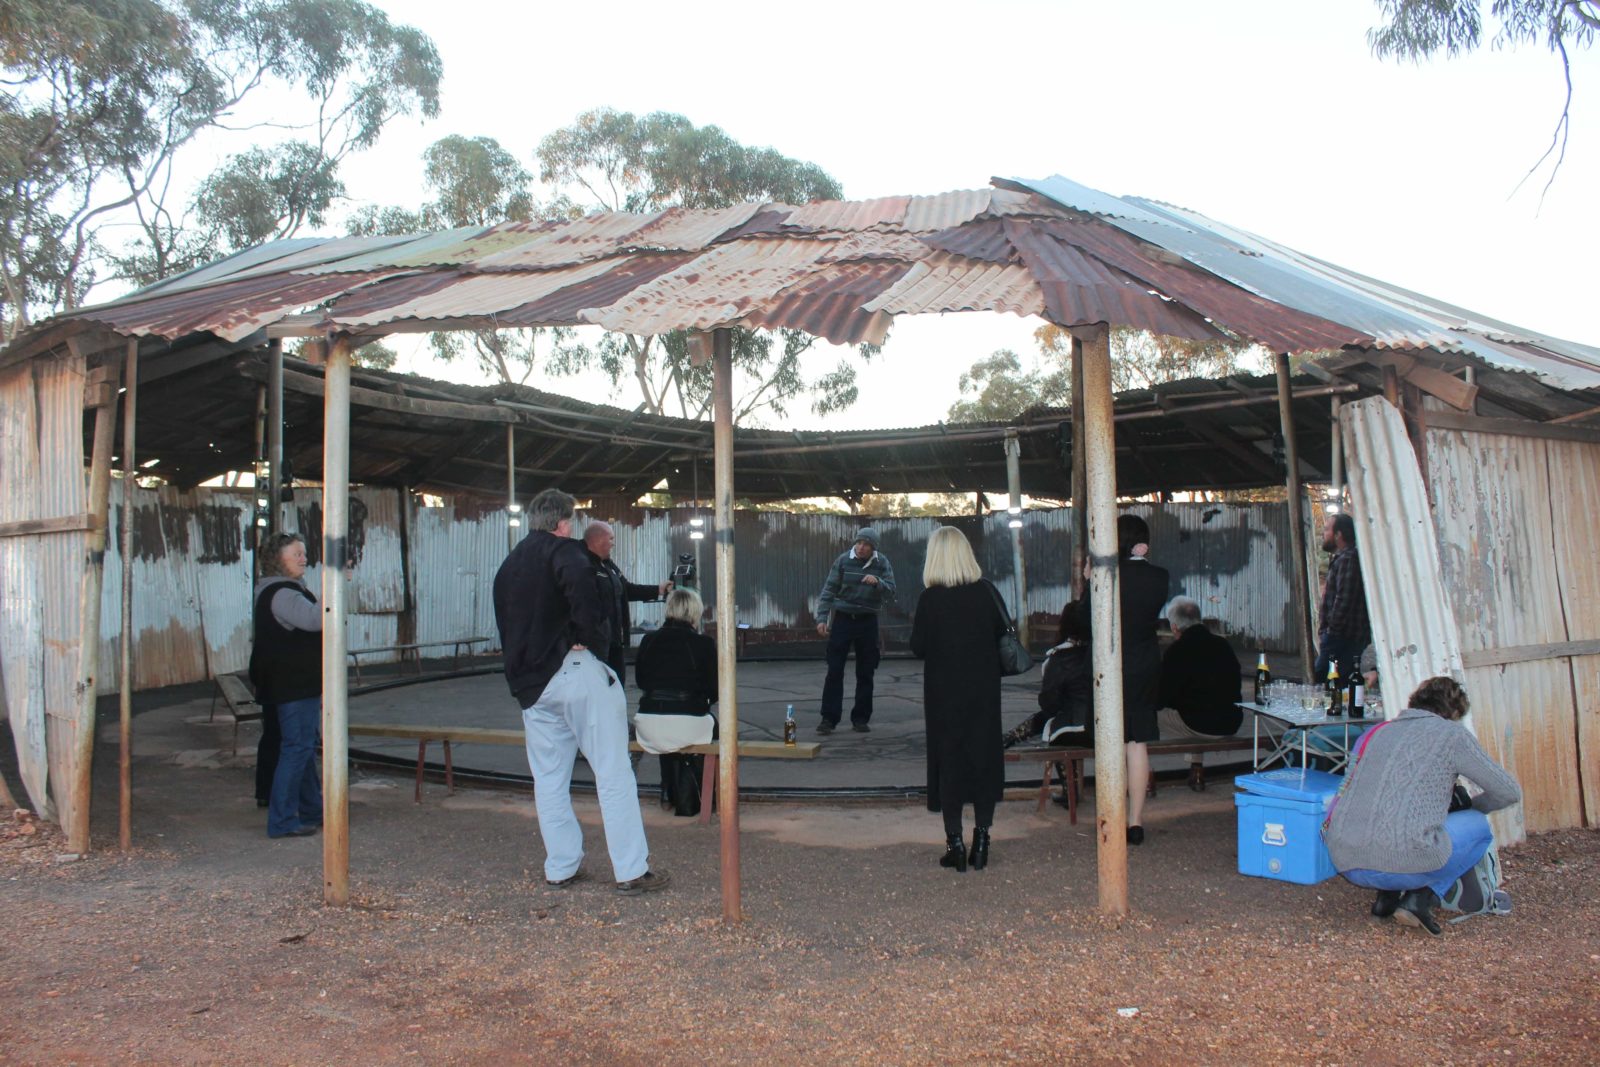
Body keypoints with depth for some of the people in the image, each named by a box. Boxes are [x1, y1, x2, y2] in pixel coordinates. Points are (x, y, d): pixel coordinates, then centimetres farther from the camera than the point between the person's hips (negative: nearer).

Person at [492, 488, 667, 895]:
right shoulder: (562, 550, -5)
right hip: (577, 670, -7)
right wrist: (592, 636, -14)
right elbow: (579, 582, -26)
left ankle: (560, 868, 19)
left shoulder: (508, 566, 20)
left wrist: (519, 680, 18)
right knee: (613, 773, -1)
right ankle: (631, 870, 1)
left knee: (549, 778, 14)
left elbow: (506, 628, 21)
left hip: (531, 685, 7)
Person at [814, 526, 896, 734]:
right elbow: (829, 590, -2)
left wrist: (877, 582, -25)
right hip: (843, 619, -2)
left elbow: (891, 593, -5)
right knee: (834, 671, -4)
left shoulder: (882, 563, -1)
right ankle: (829, 718, -1)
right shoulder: (843, 561, -5)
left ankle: (860, 718, 15)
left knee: (865, 674, 6)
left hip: (868, 621, 2)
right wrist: (822, 618, -10)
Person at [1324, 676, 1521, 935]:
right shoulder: (1451, 733, 9)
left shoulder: (1375, 732, 22)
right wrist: (1472, 806, 38)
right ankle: (1421, 898, 6)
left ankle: (1387, 896, 19)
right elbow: (1510, 792, 15)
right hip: (1404, 860, -6)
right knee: (1478, 826, 22)